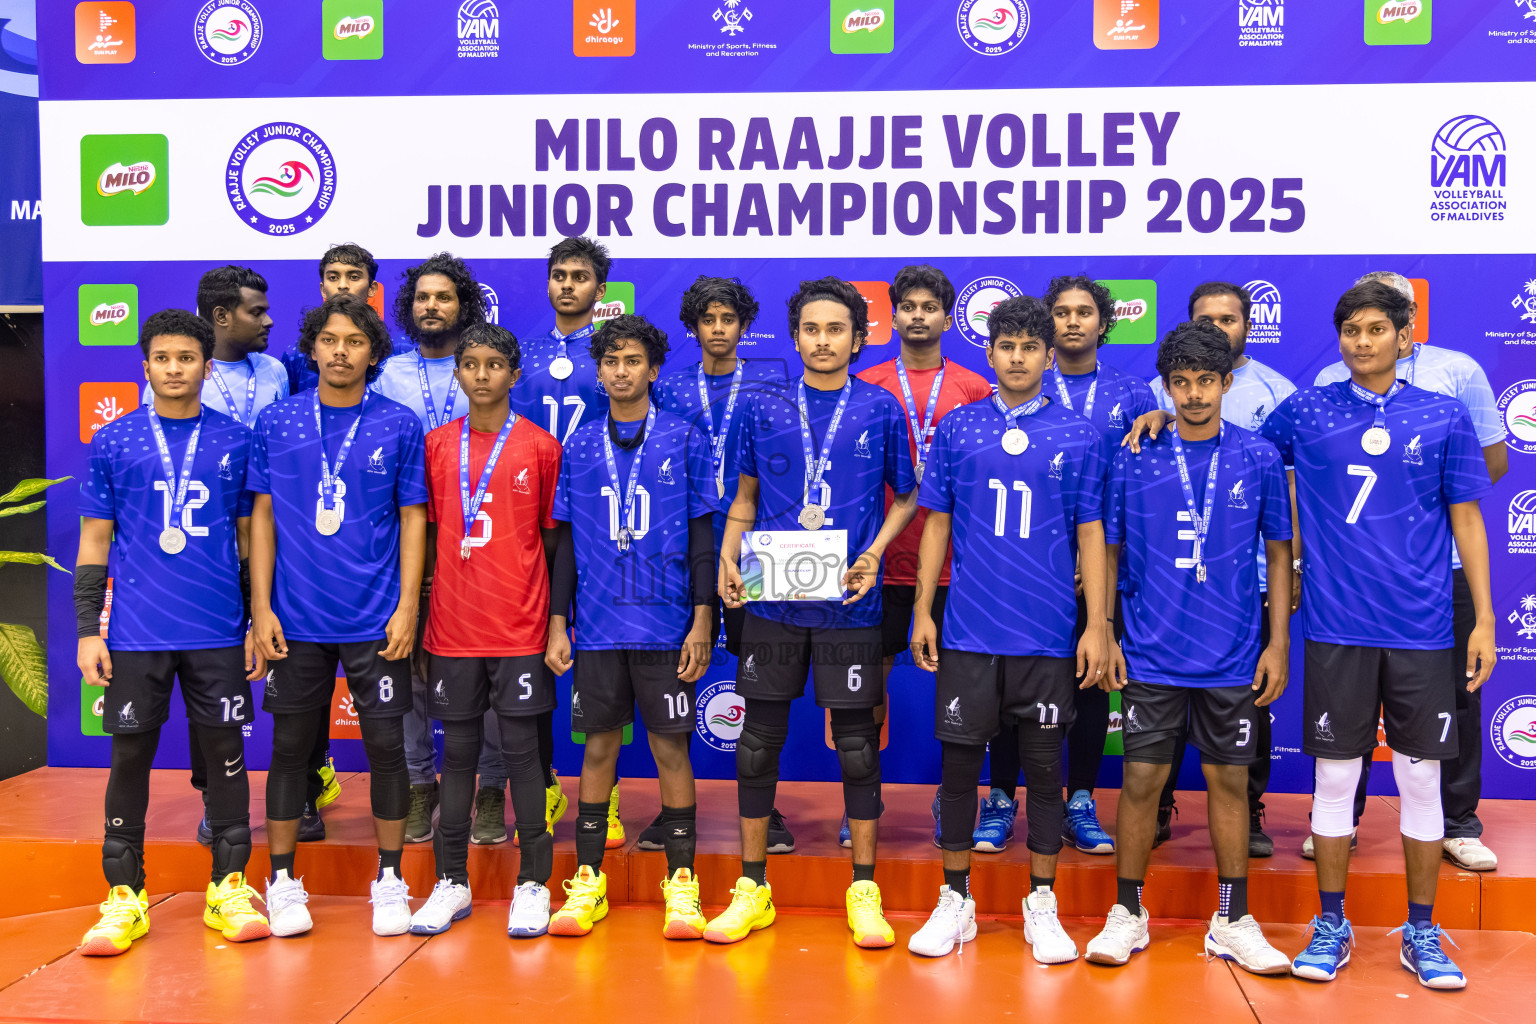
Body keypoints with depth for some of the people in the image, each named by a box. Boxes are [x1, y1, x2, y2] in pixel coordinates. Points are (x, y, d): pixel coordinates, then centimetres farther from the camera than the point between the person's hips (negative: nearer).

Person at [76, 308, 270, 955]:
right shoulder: (112, 443, 4)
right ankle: (124, 896, 15)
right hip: (135, 634, 0)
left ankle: (229, 888, 17)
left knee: (225, 753, 6)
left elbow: (252, 537, 9)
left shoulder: (236, 441, 5)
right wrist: (88, 630, 0)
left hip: (219, 634, 0)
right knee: (130, 756, 5)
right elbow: (94, 543, 6)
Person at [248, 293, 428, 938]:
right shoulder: (277, 423, 4)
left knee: (386, 745, 3)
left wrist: (407, 606, -5)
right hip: (296, 619, 1)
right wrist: (261, 606, 0)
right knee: (289, 746, 8)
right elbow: (263, 515, 6)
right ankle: (282, 881, 21)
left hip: (376, 619, -1)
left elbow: (413, 517, 2)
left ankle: (389, 880, 18)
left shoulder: (399, 425, 1)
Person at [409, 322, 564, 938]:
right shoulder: (436, 446, 8)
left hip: (519, 627, -2)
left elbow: (553, 536, 5)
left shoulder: (540, 447, 1)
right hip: (452, 627, 2)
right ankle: (451, 882, 18)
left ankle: (533, 883, 11)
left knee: (520, 748, 1)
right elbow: (426, 533, 12)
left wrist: (557, 617, 1)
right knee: (457, 751, 8)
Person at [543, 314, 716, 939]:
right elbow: (567, 541, 11)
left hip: (665, 624, -2)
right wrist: (558, 623, 5)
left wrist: (702, 621, -6)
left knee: (671, 747, 3)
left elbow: (702, 537, 0)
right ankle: (588, 881, 18)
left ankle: (682, 882, 13)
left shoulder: (684, 441, 1)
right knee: (599, 747, 8)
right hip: (597, 626, 2)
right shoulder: (579, 447, 9)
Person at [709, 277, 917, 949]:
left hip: (848, 604, -1)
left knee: (857, 744, 3)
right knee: (757, 742, 6)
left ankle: (864, 889, 17)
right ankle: (752, 887, 19)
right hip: (771, 600, 2)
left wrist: (873, 554, -5)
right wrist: (728, 557, -1)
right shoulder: (764, 411, 7)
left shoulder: (880, 410, 3)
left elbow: (906, 496, 10)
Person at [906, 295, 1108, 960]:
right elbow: (937, 524, 8)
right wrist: (923, 611, 3)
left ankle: (1041, 906, 20)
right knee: (960, 761, 5)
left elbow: (1090, 536, 3)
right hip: (967, 630, 1)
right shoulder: (957, 430, 5)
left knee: (1044, 765, 6)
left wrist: (1098, 626, -2)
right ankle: (955, 900, 19)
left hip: (1048, 635, 0)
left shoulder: (1079, 438, 3)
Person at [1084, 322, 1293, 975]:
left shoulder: (1259, 458, 1)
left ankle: (1233, 921, 20)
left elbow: (1278, 553, 7)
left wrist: (1278, 642, 2)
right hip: (1151, 653, 0)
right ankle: (1127, 914, 17)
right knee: (1141, 779, 3)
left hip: (1234, 658, 1)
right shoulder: (1134, 459, 0)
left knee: (1230, 782, 8)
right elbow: (1107, 549, 6)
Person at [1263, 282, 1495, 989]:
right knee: (1336, 776, 6)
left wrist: (1484, 620, 2)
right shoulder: (1305, 412, 4)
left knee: (1421, 780, 6)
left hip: (1421, 630, 0)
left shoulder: (1444, 418, 4)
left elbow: (1467, 519, 6)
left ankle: (1421, 932, 20)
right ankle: (1331, 925, 19)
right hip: (1336, 627, 0)